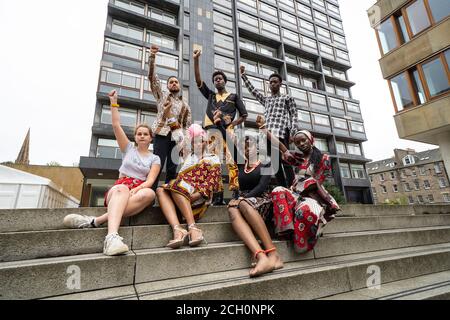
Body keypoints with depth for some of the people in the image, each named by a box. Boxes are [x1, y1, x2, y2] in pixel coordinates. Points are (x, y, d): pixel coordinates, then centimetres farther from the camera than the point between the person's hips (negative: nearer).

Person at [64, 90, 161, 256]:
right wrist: (114, 102, 9)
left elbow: (150, 180, -3)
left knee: (150, 193, -38)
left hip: (140, 190, 0)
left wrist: (135, 190, -21)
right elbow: (116, 125, 10)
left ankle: (95, 221, -41)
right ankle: (111, 236, -57)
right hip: (119, 188, 0)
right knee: (122, 188, -38)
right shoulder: (129, 149, 18)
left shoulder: (155, 159, 13)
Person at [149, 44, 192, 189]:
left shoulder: (186, 106, 24)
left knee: (172, 170, -1)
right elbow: (152, 77, 6)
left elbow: (188, 126, 19)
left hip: (178, 138, 3)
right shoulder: (162, 96, 18)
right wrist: (152, 57, -5)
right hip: (163, 134, -3)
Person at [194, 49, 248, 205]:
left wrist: (232, 125, -3)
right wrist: (196, 59, 10)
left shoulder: (234, 96, 19)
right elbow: (198, 80, 17)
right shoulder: (210, 95, 25)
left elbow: (244, 115, 12)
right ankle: (218, 195, -2)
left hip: (227, 132, -2)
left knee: (230, 160, -13)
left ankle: (236, 192, -14)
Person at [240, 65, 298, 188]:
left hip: (281, 132, -4)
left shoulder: (287, 98, 17)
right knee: (275, 163, -1)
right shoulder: (265, 99, 29)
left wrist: (293, 132, -7)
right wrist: (243, 75, 26)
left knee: (285, 161, -14)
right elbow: (252, 89, 29)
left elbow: (294, 115, 8)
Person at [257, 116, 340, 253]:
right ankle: (287, 228, -33)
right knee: (279, 191, -27)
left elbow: (316, 182, 0)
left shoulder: (324, 158, 4)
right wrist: (263, 127, 9)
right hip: (298, 194, 4)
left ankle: (302, 245, -19)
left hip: (314, 196, -4)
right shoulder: (299, 158, 15)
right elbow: (280, 145, 10)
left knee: (306, 209, -40)